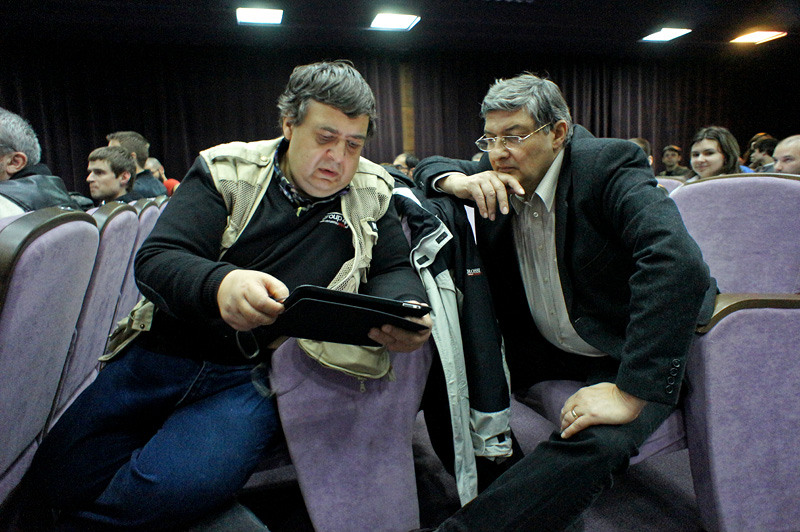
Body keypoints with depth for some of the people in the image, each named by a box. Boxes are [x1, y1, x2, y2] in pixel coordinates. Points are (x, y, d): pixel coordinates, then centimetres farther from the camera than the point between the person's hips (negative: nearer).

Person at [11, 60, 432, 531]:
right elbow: (156, 259, -8)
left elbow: (395, 270, 6)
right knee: (52, 485, -7)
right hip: (164, 353, 2)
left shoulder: (370, 195, 3)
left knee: (170, 490, -24)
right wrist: (219, 283, -32)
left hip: (256, 376, -1)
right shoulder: (228, 170, -1)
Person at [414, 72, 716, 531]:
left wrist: (632, 391, -37)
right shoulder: (497, 174, -2)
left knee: (593, 444, -34)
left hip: (630, 353, -6)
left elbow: (678, 264, -34)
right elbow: (430, 166, 11)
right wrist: (459, 182, -15)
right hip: (542, 347, 7)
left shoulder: (609, 166, -21)